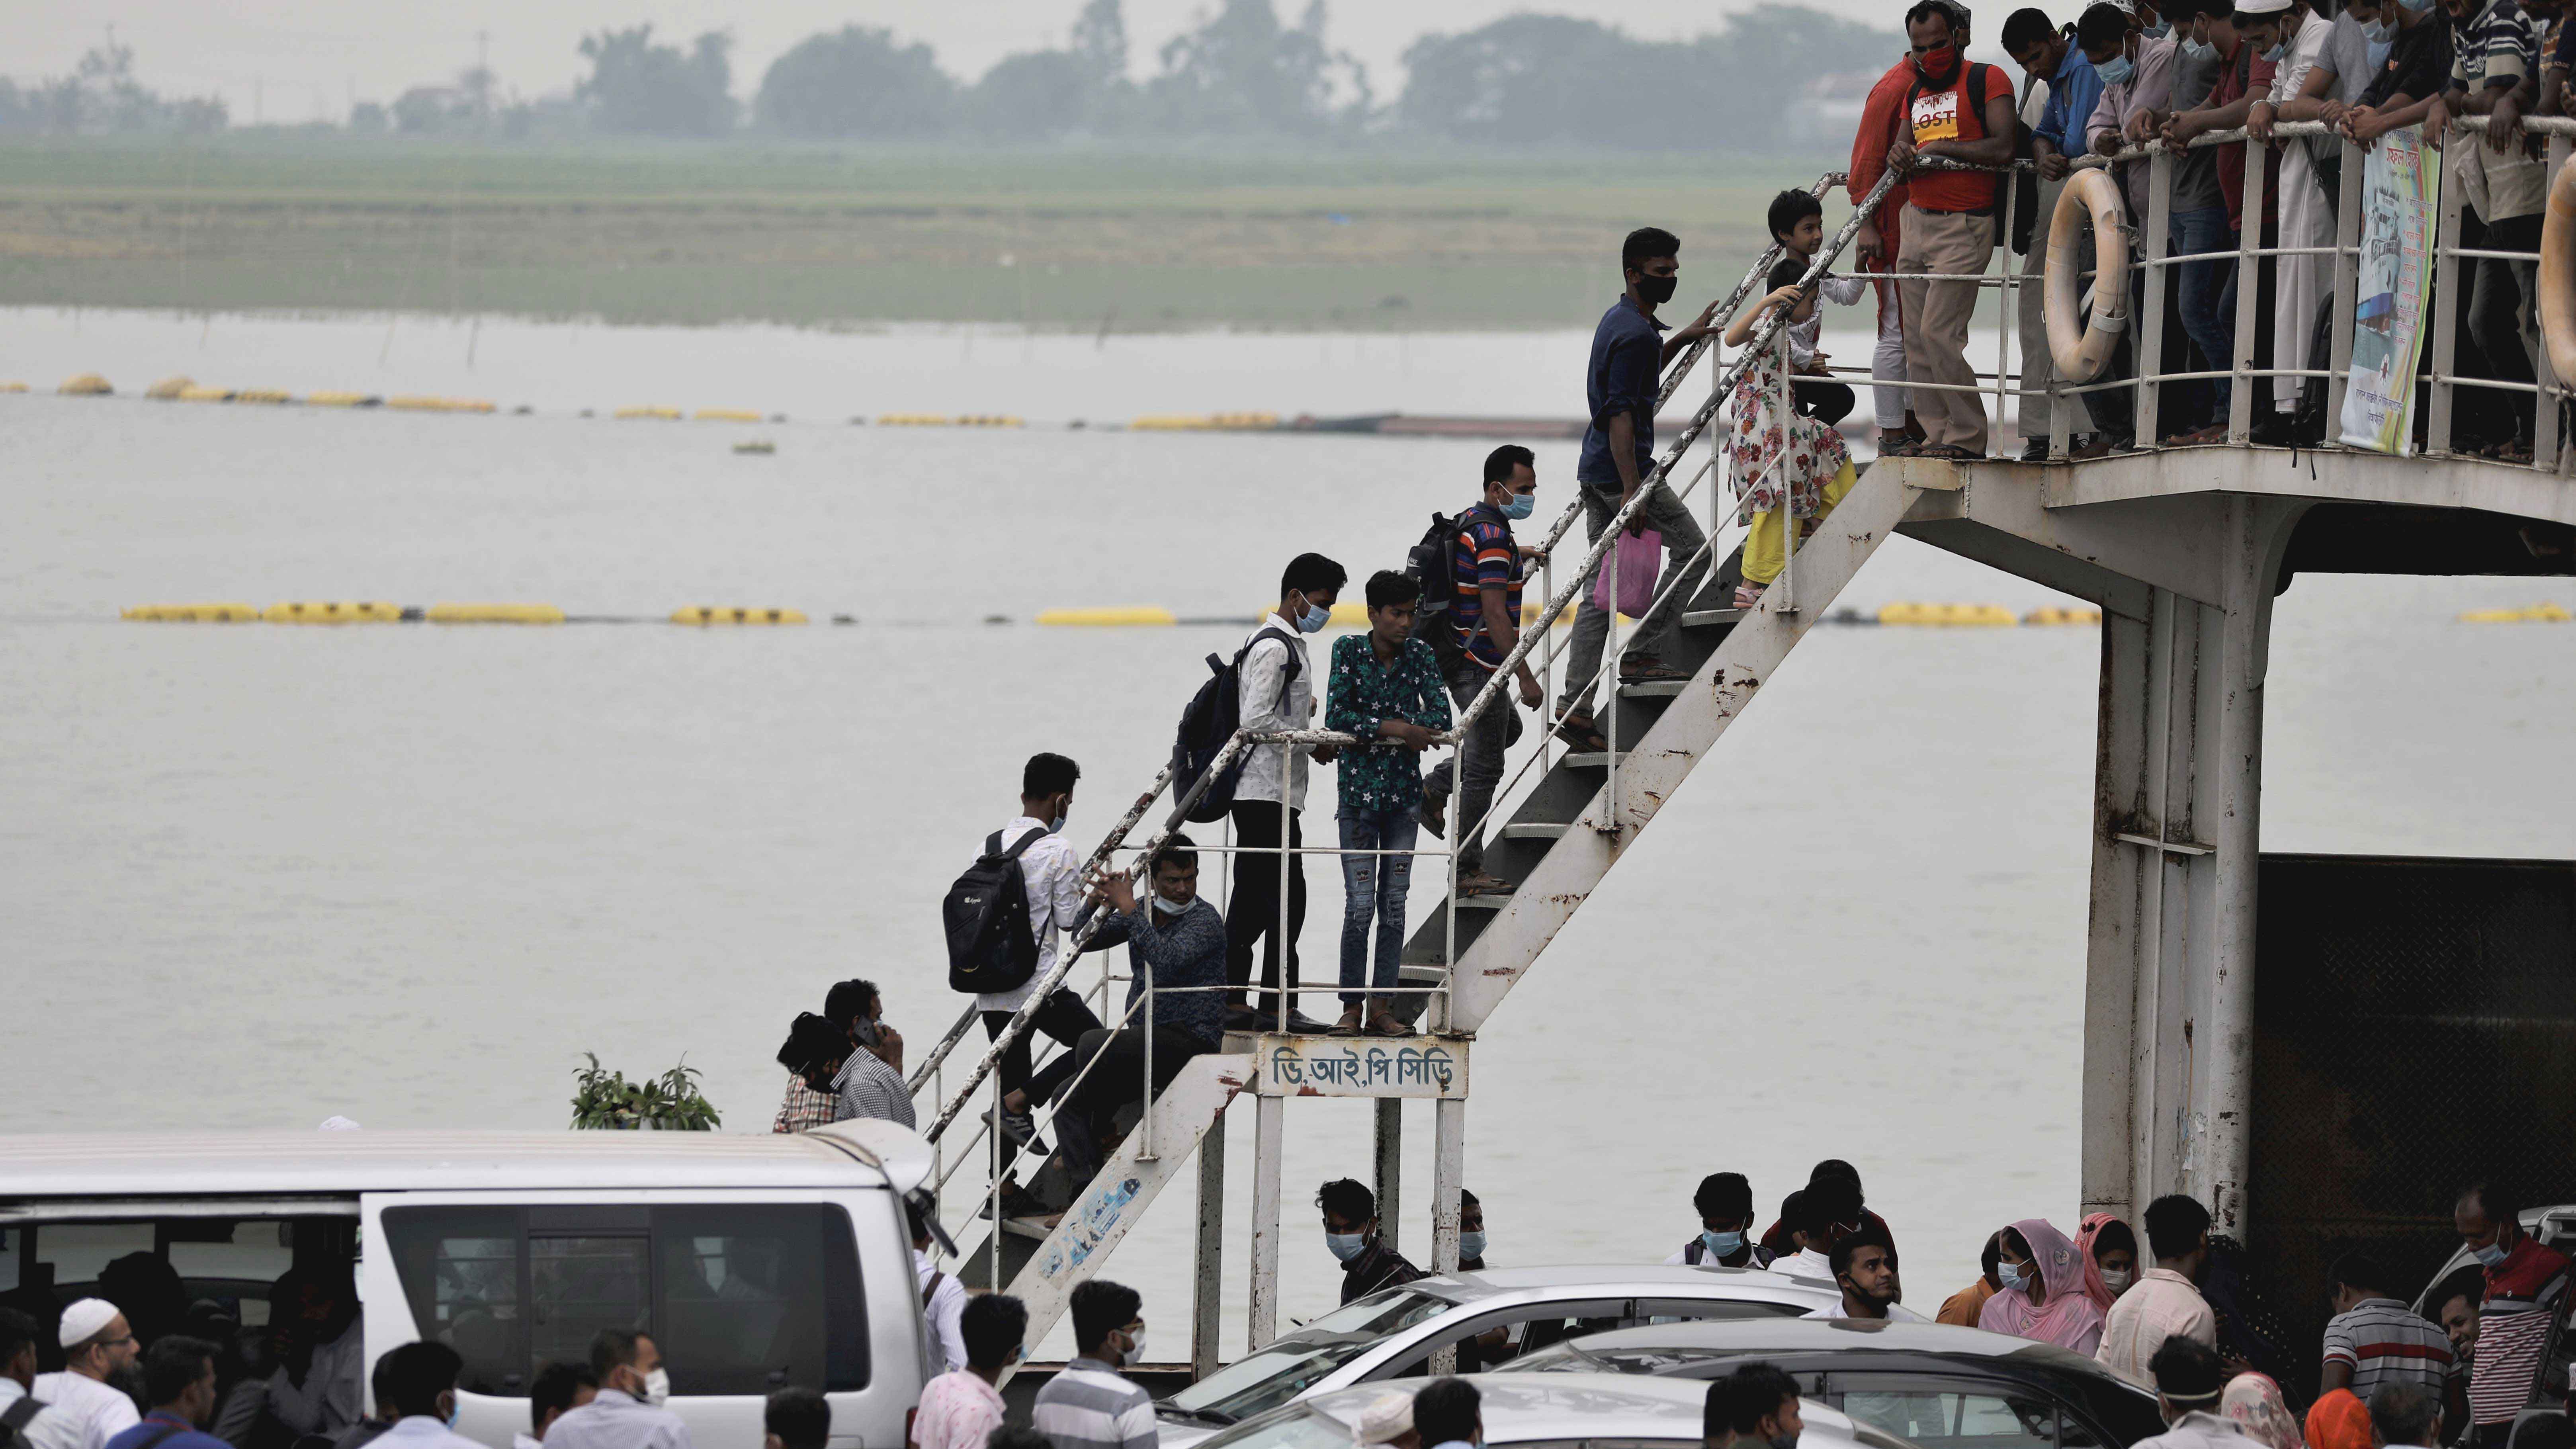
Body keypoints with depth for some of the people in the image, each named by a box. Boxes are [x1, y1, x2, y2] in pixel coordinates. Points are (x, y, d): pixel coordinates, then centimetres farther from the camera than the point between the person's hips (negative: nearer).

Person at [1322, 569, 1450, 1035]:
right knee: (1360, 904, -6)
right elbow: (1337, 717, -13)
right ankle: (1352, 1007, 1)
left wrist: (1367, 728, -17)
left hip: (1403, 791, 3)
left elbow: (1440, 717, -6)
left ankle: (1381, 1006, 7)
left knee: (1394, 901, 3)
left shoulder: (1419, 654, 3)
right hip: (1358, 789, -3)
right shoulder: (1349, 651, -4)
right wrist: (1393, 727, -19)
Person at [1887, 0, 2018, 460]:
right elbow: (1904, 146, 19)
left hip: (1964, 227, -8)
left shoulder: (1987, 80, -4)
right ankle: (1937, 435, 5)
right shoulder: (1917, 91, 19)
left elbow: (2003, 149, -16)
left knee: (1938, 333, -15)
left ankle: (1968, 436, -9)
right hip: (1917, 223, 8)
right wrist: (1899, 154, -6)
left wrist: (1939, 147, -11)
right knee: (1916, 340, 2)